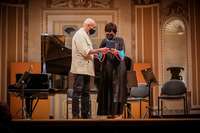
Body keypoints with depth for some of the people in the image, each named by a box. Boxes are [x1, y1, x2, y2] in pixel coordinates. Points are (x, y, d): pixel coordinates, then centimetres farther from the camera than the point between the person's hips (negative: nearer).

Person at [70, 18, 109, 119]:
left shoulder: (85, 35, 22)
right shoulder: (79, 35, -10)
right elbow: (85, 52, -18)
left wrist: (97, 53, 13)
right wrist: (99, 50, -13)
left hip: (86, 69, 10)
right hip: (80, 69, -10)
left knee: (86, 92, 11)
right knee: (77, 92, -8)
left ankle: (85, 114, 16)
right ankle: (75, 115, -6)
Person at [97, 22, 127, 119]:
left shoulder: (120, 40, 4)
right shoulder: (104, 41, 12)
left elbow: (122, 55, -6)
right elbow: (100, 58, 6)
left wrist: (116, 52, -27)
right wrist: (102, 53, -16)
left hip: (118, 69, -3)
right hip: (107, 69, 3)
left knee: (118, 89, -7)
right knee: (108, 90, 1)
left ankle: (119, 113, -6)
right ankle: (111, 112, 7)